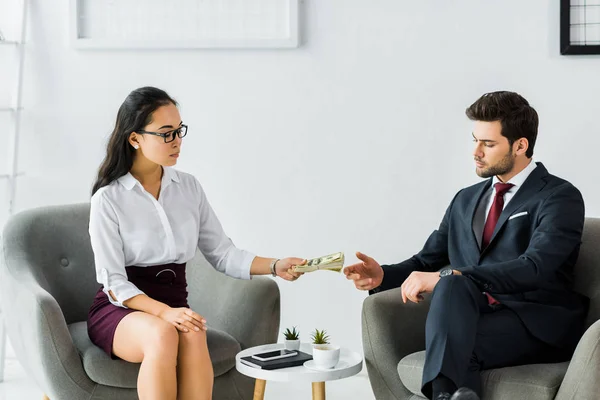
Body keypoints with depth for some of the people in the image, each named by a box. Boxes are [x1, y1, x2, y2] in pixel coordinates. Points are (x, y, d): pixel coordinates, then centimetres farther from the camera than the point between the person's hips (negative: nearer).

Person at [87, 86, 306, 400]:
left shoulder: (189, 188, 7)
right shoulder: (108, 199, -7)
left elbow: (222, 254, 7)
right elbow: (114, 282, -11)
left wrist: (275, 266, -9)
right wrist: (164, 313, -26)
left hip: (173, 309, 3)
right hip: (120, 309, -3)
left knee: (192, 335, -33)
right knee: (162, 334, -37)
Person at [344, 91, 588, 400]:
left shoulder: (560, 198, -3)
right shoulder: (465, 200, 21)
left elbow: (534, 268, -20)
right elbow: (427, 260, 22)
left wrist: (446, 277, -27)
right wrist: (383, 275, -2)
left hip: (538, 326, -5)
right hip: (472, 317, 5)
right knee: (453, 285, -31)